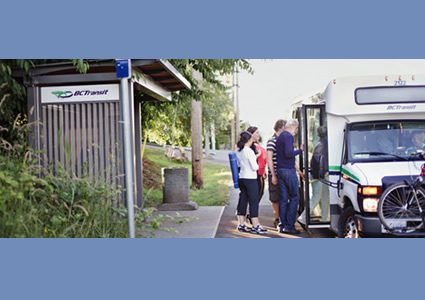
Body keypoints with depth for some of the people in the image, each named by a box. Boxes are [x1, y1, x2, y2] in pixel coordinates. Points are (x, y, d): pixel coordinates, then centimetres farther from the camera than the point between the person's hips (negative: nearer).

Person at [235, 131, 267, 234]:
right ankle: (255, 226, -1)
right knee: (254, 201, -3)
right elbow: (254, 167, -14)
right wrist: (258, 165, 6)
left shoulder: (238, 151, 7)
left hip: (241, 178, 8)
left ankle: (241, 224, 14)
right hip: (250, 179, -8)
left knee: (243, 200, 11)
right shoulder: (249, 151, -16)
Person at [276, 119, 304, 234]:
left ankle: (282, 225, 9)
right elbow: (288, 153, -23)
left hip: (280, 170, 9)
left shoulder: (280, 137, 19)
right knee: (294, 197, -3)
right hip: (288, 170, -9)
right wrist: (300, 150, -13)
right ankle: (289, 225, -5)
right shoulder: (288, 136, -11)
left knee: (283, 198, 8)